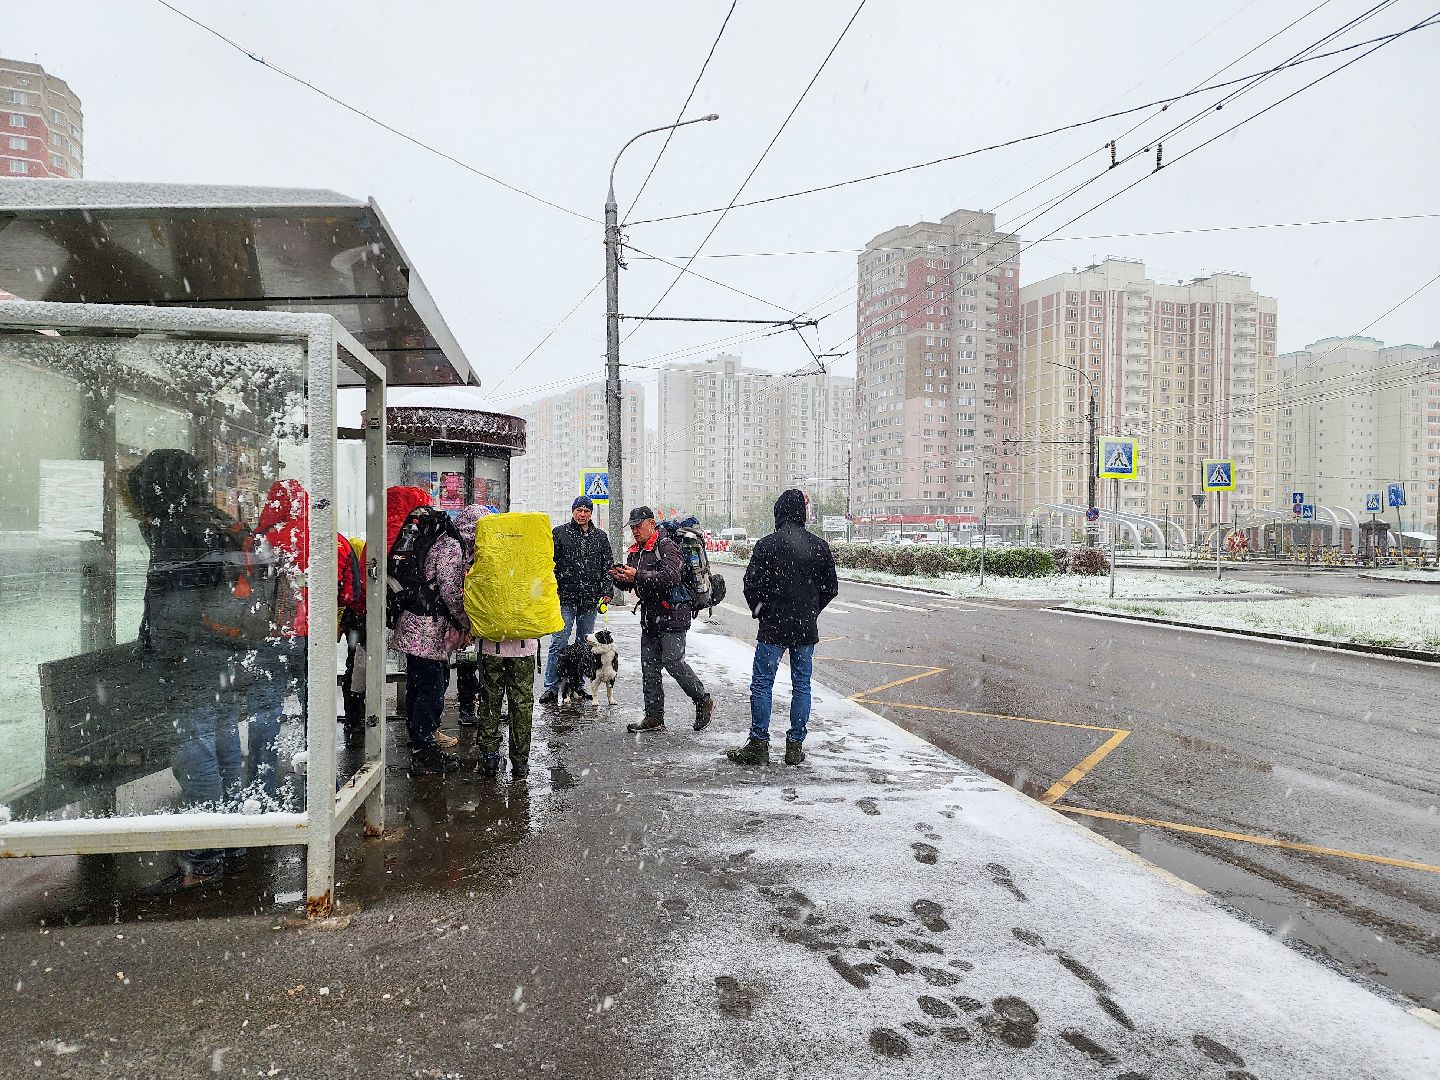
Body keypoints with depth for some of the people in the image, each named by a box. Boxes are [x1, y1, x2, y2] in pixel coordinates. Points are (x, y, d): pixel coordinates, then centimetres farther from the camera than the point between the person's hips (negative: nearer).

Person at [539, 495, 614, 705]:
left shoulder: (600, 536, 10)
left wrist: (607, 591, 4)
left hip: (590, 600, 4)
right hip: (565, 598, -3)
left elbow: (608, 566, 13)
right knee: (559, 642, -6)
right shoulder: (559, 533, 2)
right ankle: (550, 688, -2)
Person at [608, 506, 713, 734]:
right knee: (649, 666, 7)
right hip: (649, 616, 9)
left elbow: (672, 576, -25)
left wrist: (638, 576, -28)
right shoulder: (636, 552, 17)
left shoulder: (667, 547, -10)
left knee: (672, 661, -12)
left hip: (672, 614, -9)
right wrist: (618, 577, -6)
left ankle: (704, 701, 8)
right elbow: (628, 584, 18)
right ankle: (654, 718, 14)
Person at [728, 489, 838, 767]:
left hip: (773, 628, -3)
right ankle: (795, 746, 14)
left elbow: (752, 585, -11)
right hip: (807, 629, 4)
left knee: (761, 684, 4)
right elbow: (831, 587, 7)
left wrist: (759, 610, 6)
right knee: (802, 684, 10)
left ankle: (759, 745, 5)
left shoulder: (767, 545, -10)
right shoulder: (820, 546, 2)